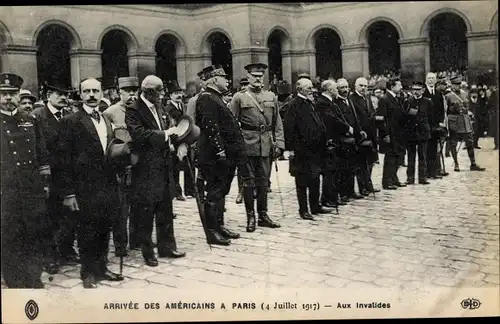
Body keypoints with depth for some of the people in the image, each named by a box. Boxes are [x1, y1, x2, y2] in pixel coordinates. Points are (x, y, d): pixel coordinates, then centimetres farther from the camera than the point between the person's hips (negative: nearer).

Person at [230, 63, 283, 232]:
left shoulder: (271, 96, 12)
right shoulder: (239, 97, 2)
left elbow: (278, 123, 12)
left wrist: (279, 144, 4)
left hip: (266, 146, 3)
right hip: (247, 146, -3)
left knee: (264, 181, 9)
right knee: (248, 181, 2)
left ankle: (263, 215, 19)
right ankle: (250, 216, 11)